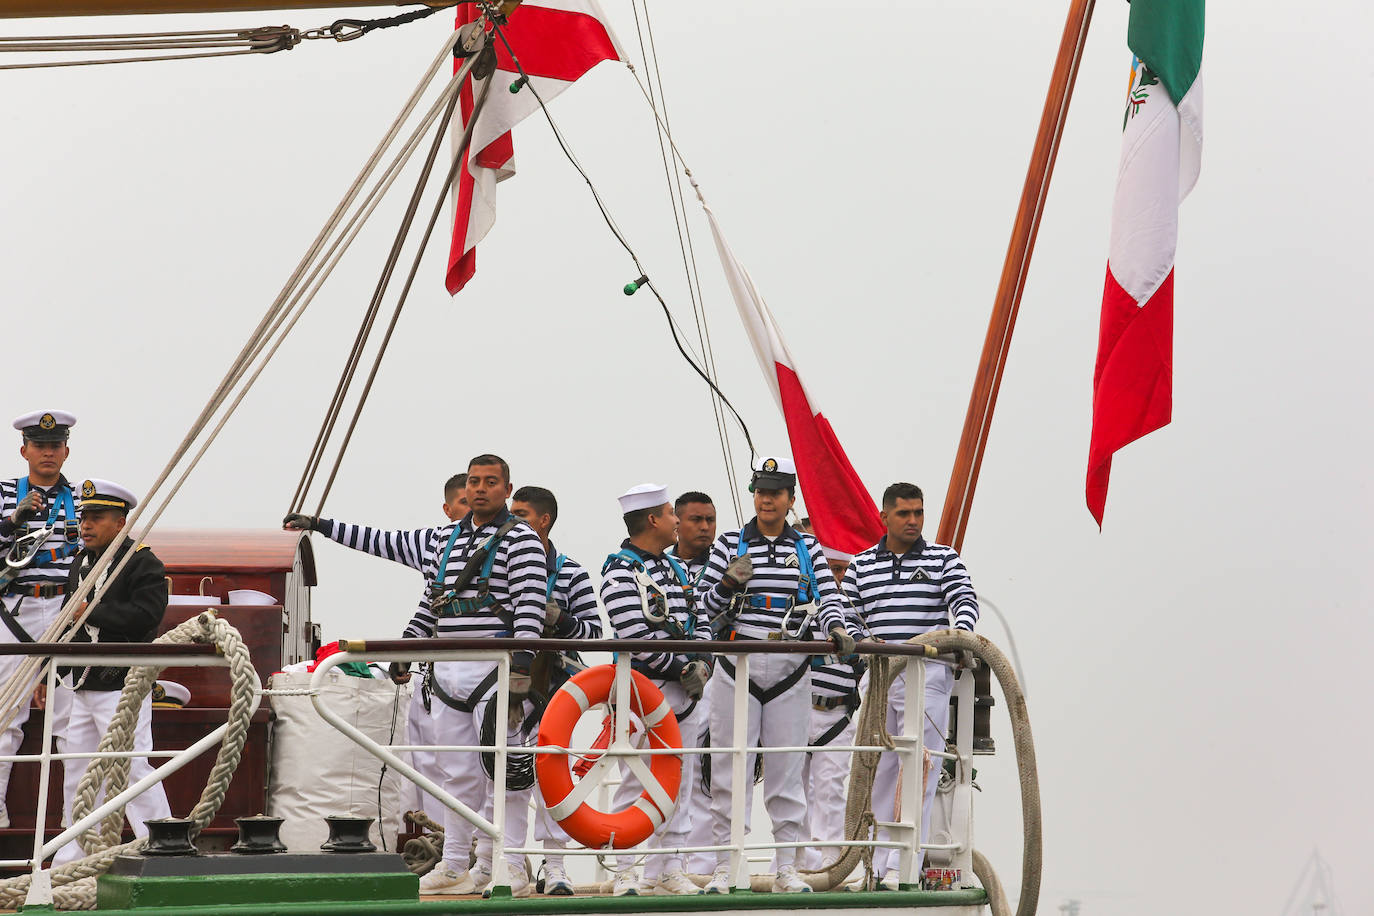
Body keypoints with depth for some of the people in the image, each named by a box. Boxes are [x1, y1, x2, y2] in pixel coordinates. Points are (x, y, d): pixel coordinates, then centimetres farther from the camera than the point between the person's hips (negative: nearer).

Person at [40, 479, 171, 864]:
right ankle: (72, 858, 17)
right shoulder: (81, 563, 17)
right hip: (82, 686, 8)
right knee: (77, 772, 11)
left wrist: (93, 613, -17)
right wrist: (49, 674, 21)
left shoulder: (143, 564, -8)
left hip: (123, 686, -8)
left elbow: (146, 614, -23)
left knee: (134, 767, -13)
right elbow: (67, 623, 24)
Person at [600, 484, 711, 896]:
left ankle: (668, 869, 15)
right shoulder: (620, 572, -9)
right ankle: (625, 872, -3)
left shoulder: (675, 567, 17)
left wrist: (702, 665, -1)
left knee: (680, 783, 9)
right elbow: (636, 635, -18)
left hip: (685, 692, 8)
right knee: (636, 781, -7)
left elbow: (700, 619, 17)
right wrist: (681, 669, -14)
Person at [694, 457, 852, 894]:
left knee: (786, 771, 3)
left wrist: (836, 628, -21)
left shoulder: (807, 548, 10)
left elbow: (827, 596, 0)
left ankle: (787, 870, 7)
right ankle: (723, 869, 3)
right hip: (738, 666, -1)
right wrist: (729, 583, -12)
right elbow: (705, 605, 8)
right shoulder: (730, 544, 7)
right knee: (730, 771, -1)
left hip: (790, 671, 1)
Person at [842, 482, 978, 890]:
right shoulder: (861, 566, 13)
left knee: (917, 771, -11)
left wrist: (961, 630, -26)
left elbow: (964, 599, -6)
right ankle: (881, 867, 11)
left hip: (928, 676, -3)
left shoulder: (943, 559, 7)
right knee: (882, 772, 6)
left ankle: (902, 868, -14)